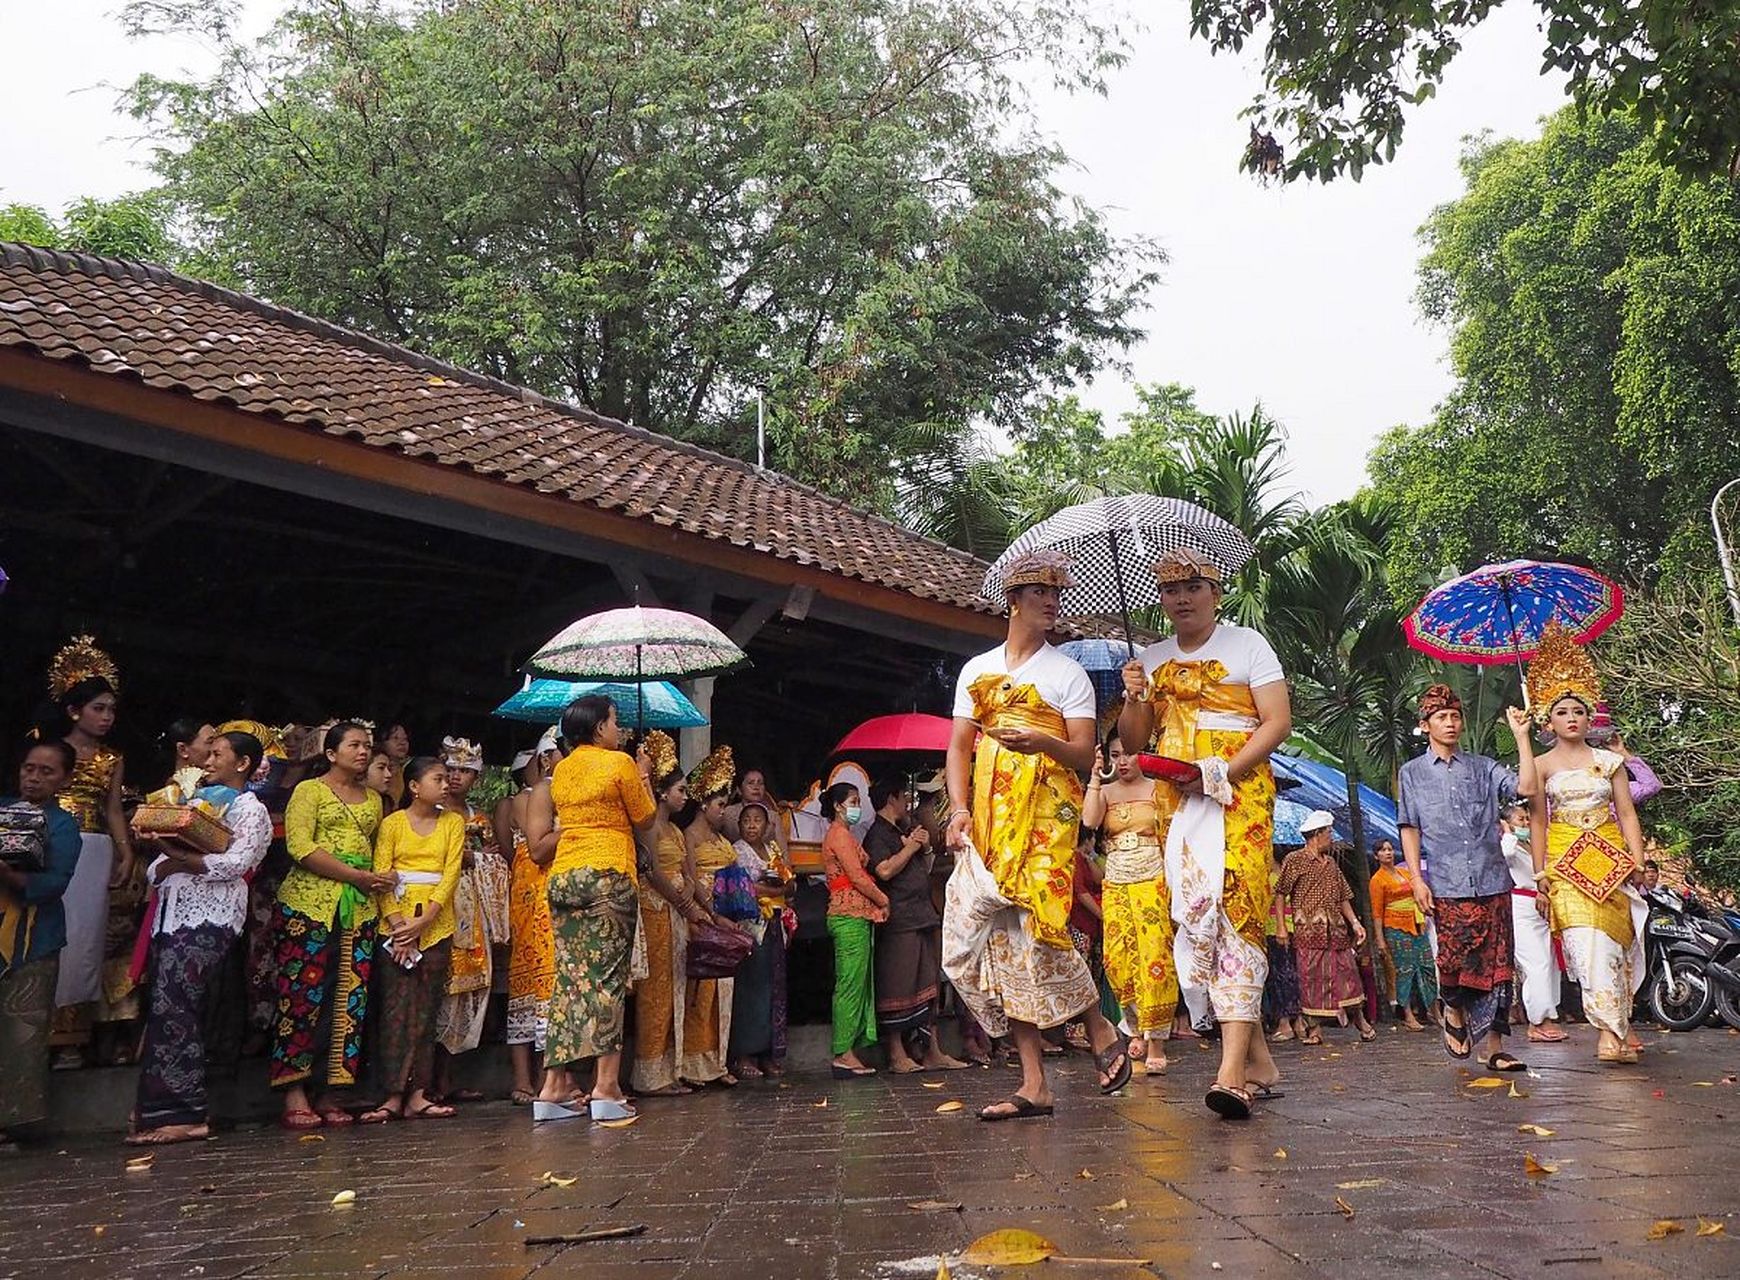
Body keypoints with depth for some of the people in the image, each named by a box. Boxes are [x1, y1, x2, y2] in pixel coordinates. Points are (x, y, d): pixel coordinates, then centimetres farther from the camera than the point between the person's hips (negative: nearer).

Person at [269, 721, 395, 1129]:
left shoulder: (373, 800, 21)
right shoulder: (310, 790, 4)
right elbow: (300, 845, -9)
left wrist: (379, 880, 0)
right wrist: (356, 876, -13)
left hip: (360, 908, 5)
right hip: (310, 902, -5)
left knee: (349, 1000, 0)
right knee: (304, 995, -7)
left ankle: (329, 1095, 5)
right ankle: (294, 1095, -3)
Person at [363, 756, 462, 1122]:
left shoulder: (453, 823, 9)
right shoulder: (392, 823, 4)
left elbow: (451, 874, 0)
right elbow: (381, 876, -4)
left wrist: (423, 921, -11)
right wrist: (398, 925, -14)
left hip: (437, 925, 2)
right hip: (397, 924, -2)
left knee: (426, 1010, 3)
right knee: (396, 1008, -7)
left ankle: (416, 1095, 4)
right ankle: (394, 1096, -6)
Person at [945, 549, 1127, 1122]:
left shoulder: (1067, 673, 8)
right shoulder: (976, 670, 18)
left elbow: (1085, 757, 1)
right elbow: (959, 747, 15)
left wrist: (1040, 742, -20)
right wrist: (959, 808, -1)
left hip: (1046, 809, -4)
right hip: (989, 816, 4)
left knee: (1033, 923, -19)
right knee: (998, 935, -3)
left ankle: (1102, 1030, 6)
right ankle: (1035, 1084, 2)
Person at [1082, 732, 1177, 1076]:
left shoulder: (1157, 789, 6)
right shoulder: (1105, 791, 12)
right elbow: (1089, 821, -7)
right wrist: (1096, 778, -6)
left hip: (1153, 881, -3)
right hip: (1115, 885, 3)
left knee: (1155, 956, -13)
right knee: (1117, 958, -6)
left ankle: (1156, 1042, -11)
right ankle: (1137, 1030, 10)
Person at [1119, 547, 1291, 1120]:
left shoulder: (1246, 644, 5)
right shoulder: (1151, 659, 17)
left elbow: (1278, 721, -3)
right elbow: (1133, 741, 17)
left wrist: (1222, 771, -15)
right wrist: (1134, 700, -4)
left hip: (1239, 793, -5)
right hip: (1176, 800, 5)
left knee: (1234, 906, -18)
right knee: (1193, 915, -2)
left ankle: (1232, 1070, -24)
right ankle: (1259, 1059, 8)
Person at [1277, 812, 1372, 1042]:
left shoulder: (1330, 863, 17)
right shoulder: (1295, 860, -2)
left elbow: (1343, 897, 20)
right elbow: (1280, 894, -5)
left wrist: (1355, 922, 6)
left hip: (1336, 930, 5)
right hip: (1308, 931, -5)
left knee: (1347, 973, 4)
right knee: (1311, 978, -4)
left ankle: (1360, 1021, 16)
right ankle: (1313, 1029, 1)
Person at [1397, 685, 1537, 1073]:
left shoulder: (1483, 768, 14)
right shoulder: (1412, 773, 11)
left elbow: (1527, 787, -1)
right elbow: (1410, 829, 7)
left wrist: (1521, 736, -4)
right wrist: (1416, 878, -3)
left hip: (1493, 881, 2)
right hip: (1446, 886, -2)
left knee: (1496, 965, 0)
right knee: (1455, 960, -11)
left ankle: (1495, 1047, 6)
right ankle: (1455, 1012, 19)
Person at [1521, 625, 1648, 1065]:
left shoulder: (1609, 760, 10)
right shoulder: (1541, 765, 6)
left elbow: (1627, 814, 9)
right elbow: (1537, 821, 5)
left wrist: (1638, 863, 0)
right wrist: (1540, 874, 0)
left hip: (1610, 859, 1)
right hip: (1565, 863, -1)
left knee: (1612, 940, -5)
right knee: (1586, 943, -13)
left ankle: (1616, 1027, 4)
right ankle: (1613, 1028, -14)